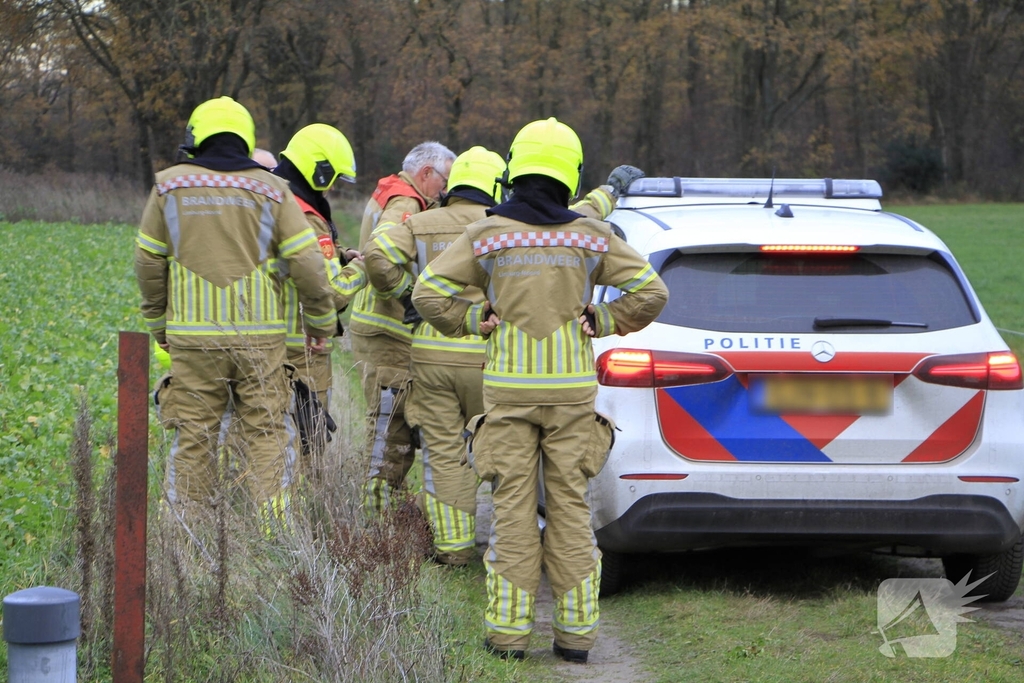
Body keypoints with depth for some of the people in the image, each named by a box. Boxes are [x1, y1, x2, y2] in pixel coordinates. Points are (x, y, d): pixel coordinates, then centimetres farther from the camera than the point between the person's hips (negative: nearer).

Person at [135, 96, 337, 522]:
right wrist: (321, 320, 11)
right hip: (259, 336, 0)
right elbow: (307, 263, -2)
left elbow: (148, 263, 8)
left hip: (193, 334, 1)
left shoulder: (170, 185, 4)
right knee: (267, 432, 5)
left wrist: (158, 323, 21)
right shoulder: (270, 189, 2)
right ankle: (272, 521, -2)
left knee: (194, 437, 6)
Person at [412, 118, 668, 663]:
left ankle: (508, 630, 2)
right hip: (572, 388, 1)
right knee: (570, 506, 5)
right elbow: (650, 292, -4)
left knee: (512, 507, 2)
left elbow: (428, 293, -6)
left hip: (508, 387, -1)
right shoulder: (590, 238, -1)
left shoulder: (486, 236, -3)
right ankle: (575, 631, 5)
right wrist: (601, 322, 3)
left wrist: (475, 321, 4)